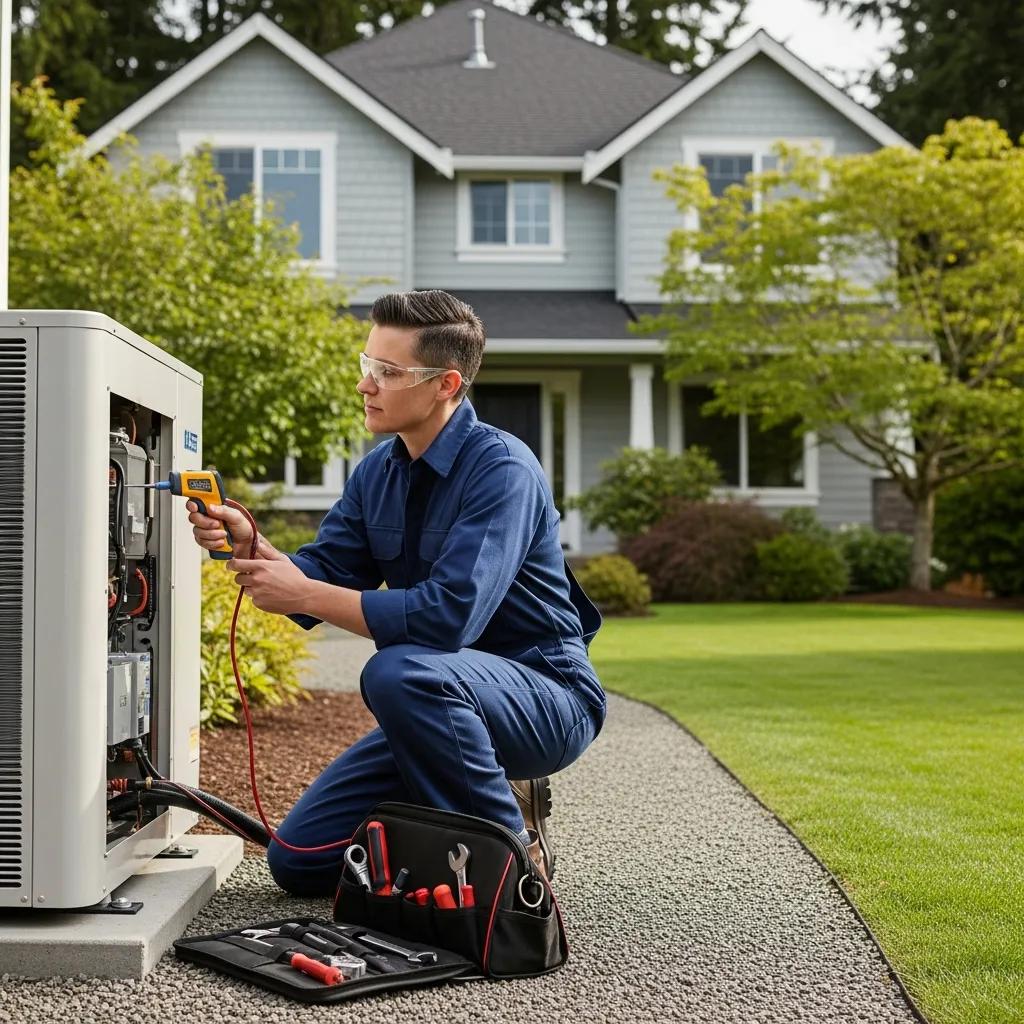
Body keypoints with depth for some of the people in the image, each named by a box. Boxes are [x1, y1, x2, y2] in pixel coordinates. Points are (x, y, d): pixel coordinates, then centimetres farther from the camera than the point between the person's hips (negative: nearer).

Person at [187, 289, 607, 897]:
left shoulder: (502, 468, -22)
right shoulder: (378, 471, 4)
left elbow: (451, 615, -32)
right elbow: (323, 580, 2)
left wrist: (305, 594, -28)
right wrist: (250, 545, -18)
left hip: (547, 697, -7)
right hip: (442, 707, 8)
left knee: (400, 673, -37)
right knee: (299, 860, 3)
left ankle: (514, 846, -14)